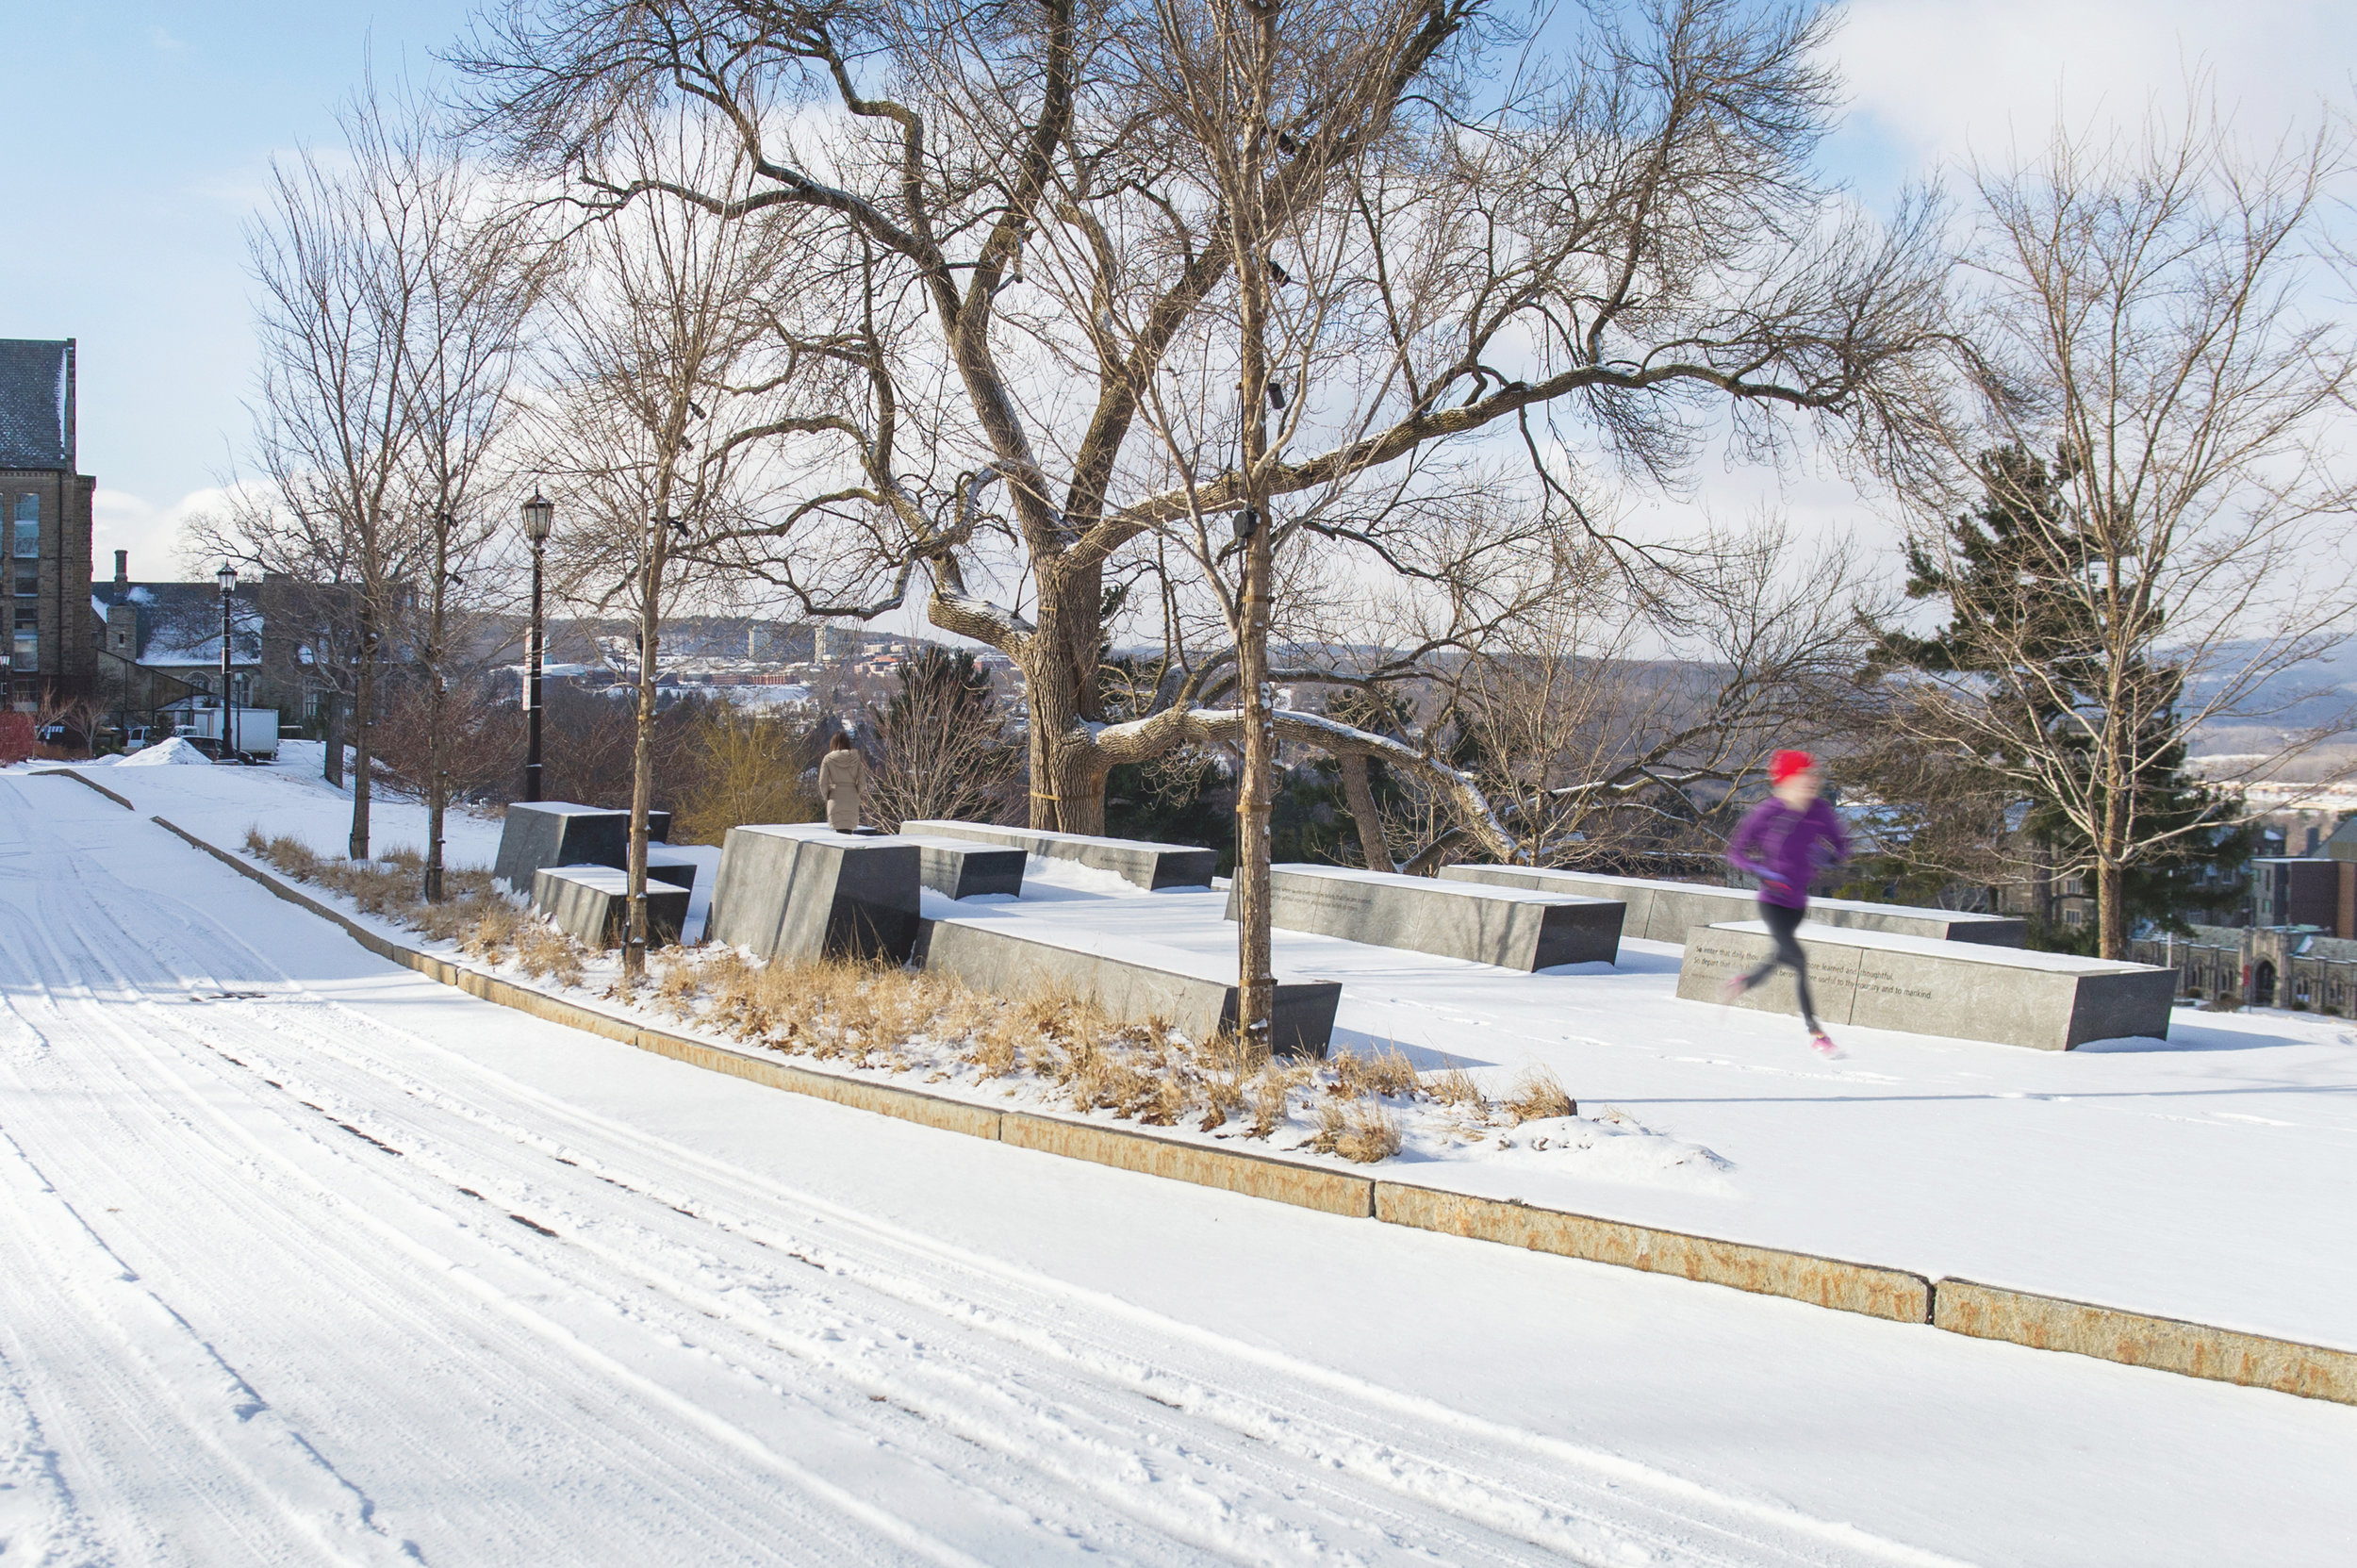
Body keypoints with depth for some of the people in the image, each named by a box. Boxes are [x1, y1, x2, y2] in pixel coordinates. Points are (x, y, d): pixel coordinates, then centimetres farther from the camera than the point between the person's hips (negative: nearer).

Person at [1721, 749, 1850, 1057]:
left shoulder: (1820, 811, -5)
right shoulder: (1767, 813, -16)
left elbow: (1842, 849, 3)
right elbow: (1735, 853, -9)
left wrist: (1829, 855, -20)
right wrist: (1761, 872, -25)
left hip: (1798, 902, 6)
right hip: (1772, 902, -6)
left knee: (1781, 956, 22)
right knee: (1797, 958, -16)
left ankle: (1744, 983, 53)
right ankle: (1815, 1033, -9)